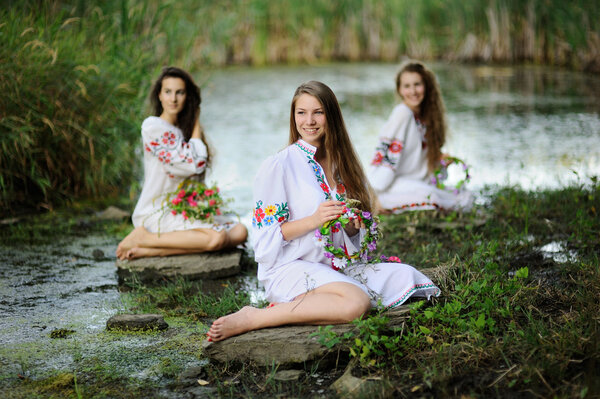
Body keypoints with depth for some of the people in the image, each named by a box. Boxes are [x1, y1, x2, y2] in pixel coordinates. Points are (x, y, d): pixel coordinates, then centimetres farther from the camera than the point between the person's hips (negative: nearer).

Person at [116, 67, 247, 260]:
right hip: (156, 213, -9)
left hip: (183, 213, 9)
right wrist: (196, 123, -3)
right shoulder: (153, 126, -10)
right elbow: (195, 164, -14)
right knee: (217, 237, -29)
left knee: (239, 232, -11)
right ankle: (143, 238, -15)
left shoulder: (182, 129, 16)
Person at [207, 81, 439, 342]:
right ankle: (250, 318, -25)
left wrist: (353, 224, -2)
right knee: (356, 303, -34)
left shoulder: (340, 164, 16)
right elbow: (266, 237, -6)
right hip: (290, 268, -7)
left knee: (405, 276, -15)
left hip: (336, 268, 7)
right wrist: (314, 220, -19)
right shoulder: (278, 166, -5)